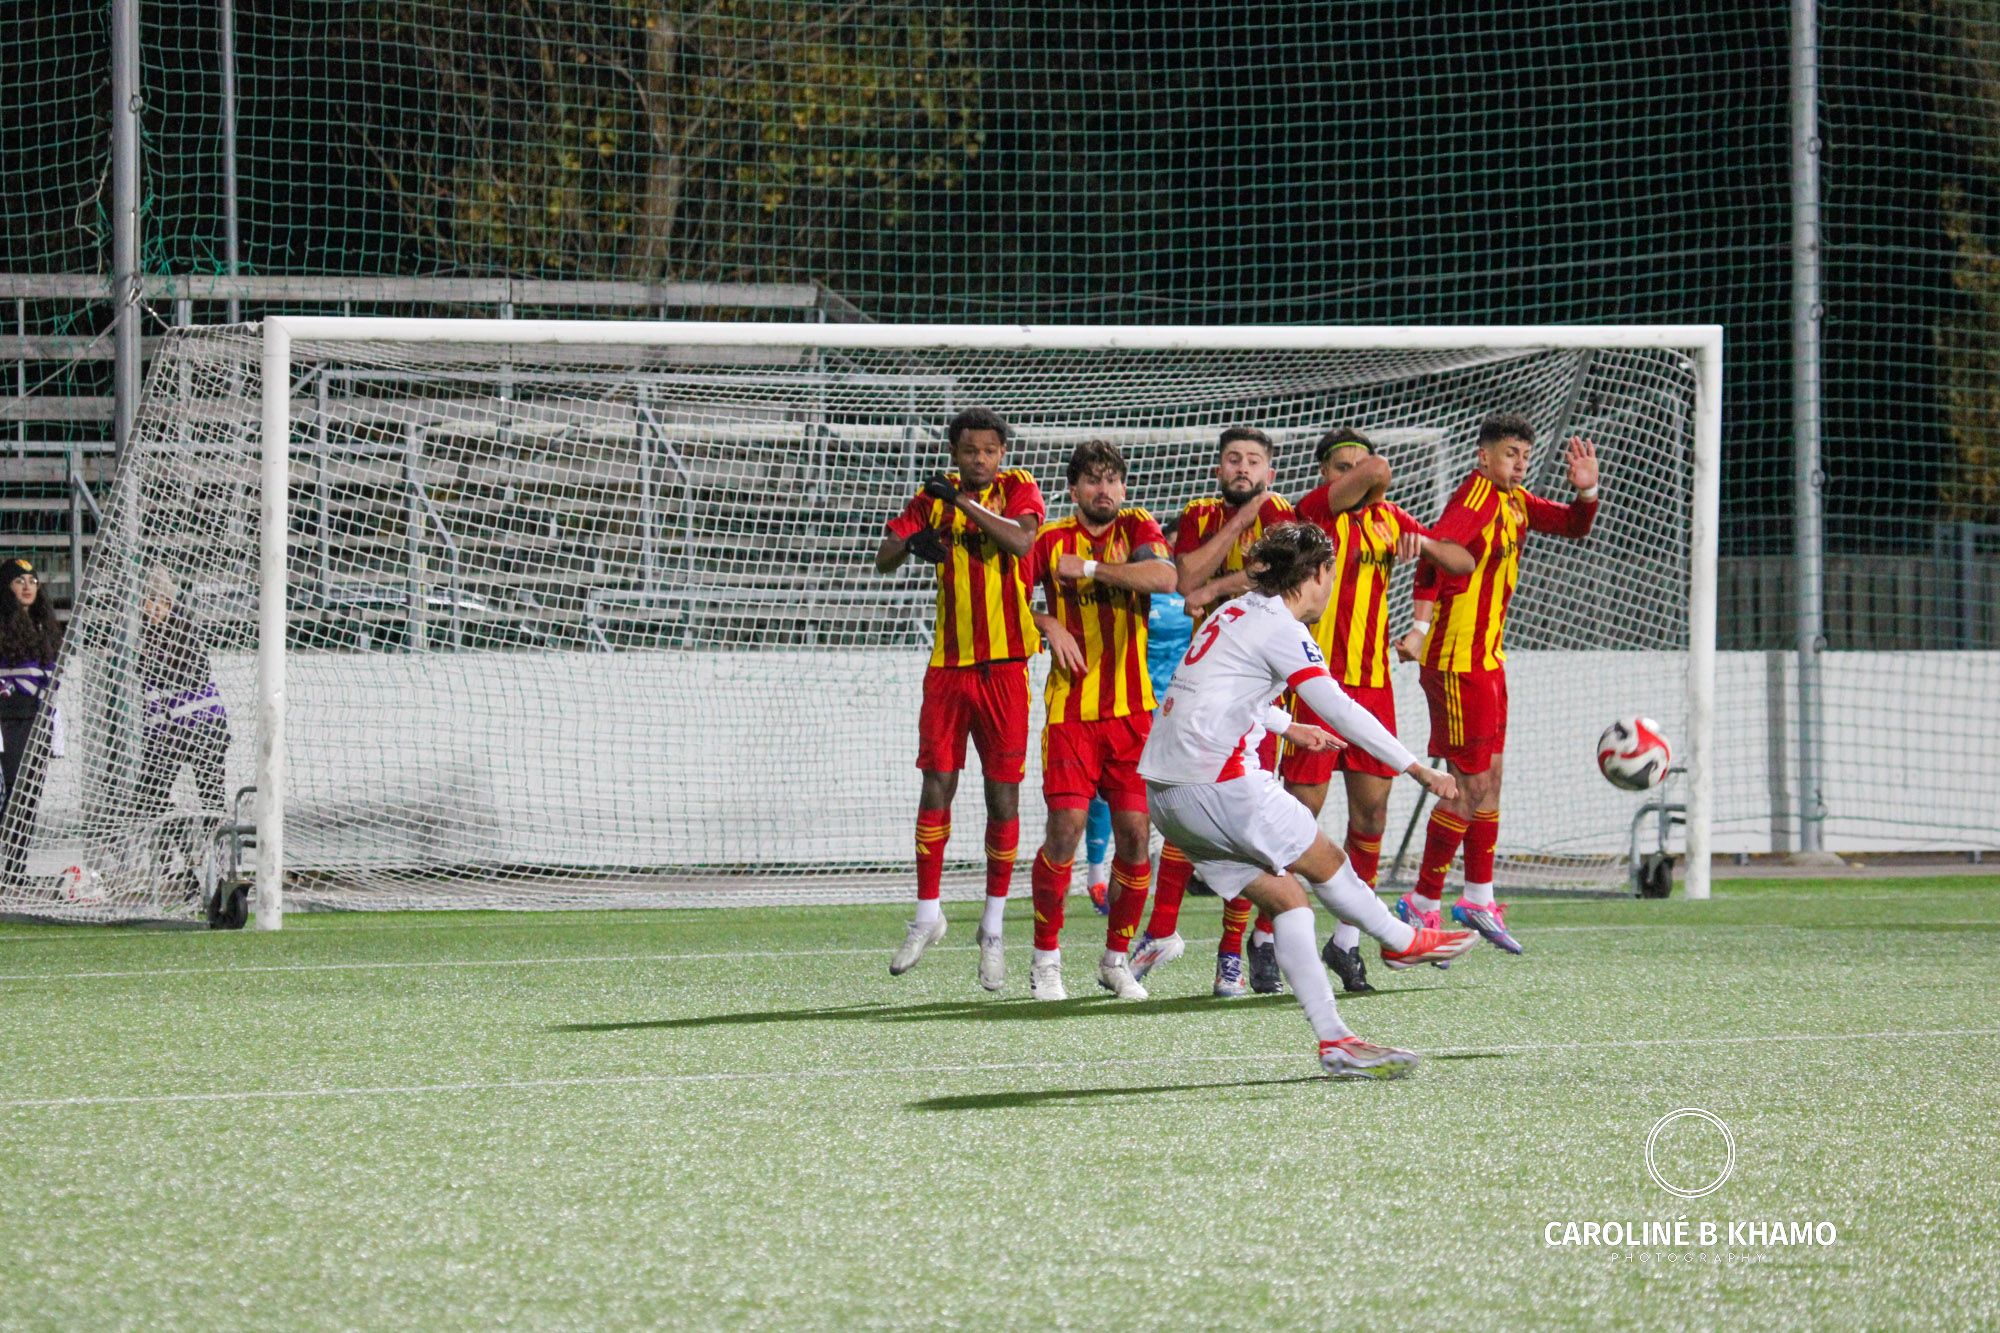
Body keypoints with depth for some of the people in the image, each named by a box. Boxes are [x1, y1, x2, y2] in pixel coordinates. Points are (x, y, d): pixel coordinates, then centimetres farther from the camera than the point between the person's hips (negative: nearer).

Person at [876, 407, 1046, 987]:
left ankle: (993, 928, 9)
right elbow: (883, 559, 2)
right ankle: (927, 915, 11)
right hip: (948, 664, 2)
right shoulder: (933, 496, 8)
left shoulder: (1018, 488, 0)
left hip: (1004, 665, -2)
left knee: (1003, 795, 0)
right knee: (936, 787, 0)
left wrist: (963, 503, -26)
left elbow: (1021, 541, -20)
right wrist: (911, 541, -19)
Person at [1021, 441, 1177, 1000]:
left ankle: (1117, 957, 14)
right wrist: (1049, 626, -9)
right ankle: (1046, 956, 3)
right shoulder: (1051, 539, 4)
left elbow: (1164, 577, -16)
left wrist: (1089, 568, -16)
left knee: (1134, 834, -2)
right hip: (1070, 708, -1)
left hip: (1132, 709, 1)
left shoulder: (1138, 528, 3)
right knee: (1065, 827, -11)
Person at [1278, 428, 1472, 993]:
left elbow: (1463, 562, 11)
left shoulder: (1387, 519, 12)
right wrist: (1374, 485, -2)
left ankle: (1347, 940, 12)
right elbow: (1377, 471, -24)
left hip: (1373, 683, 6)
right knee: (1303, 808, -5)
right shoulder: (1315, 511, -7)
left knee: (1372, 810, 3)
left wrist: (1421, 542, -7)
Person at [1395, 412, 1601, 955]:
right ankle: (1422, 904, 3)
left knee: (1490, 779, 16)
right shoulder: (1475, 496, -17)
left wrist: (1586, 491, -6)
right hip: (1457, 661, -10)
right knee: (1470, 785, -6)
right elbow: (1437, 549, -32)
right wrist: (1422, 623, -45)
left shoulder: (1515, 501, 10)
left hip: (1489, 660, 10)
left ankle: (1479, 899, 26)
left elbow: (1572, 525, 16)